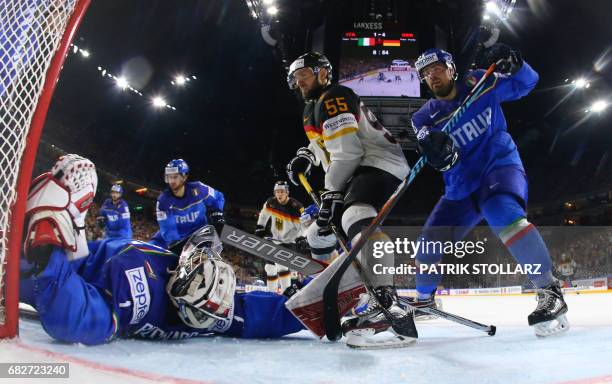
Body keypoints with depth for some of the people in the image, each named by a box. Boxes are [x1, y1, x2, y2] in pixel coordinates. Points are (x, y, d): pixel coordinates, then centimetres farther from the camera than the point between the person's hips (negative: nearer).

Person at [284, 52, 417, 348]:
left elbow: (346, 151, -19)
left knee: (355, 218, -40)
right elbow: (327, 145, 39)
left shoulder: (332, 97, -7)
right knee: (319, 235, 16)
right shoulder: (314, 107, 25)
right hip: (358, 176, 11)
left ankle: (387, 301, -57)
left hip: (379, 165, -11)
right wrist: (306, 156, 18)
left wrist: (332, 192, -16)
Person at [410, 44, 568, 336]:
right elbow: (445, 161, -15)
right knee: (430, 244, 3)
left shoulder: (479, 84, -1)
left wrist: (512, 63, -15)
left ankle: (550, 291, -29)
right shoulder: (424, 118, -1)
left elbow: (526, 83, 8)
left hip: (500, 164, -3)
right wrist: (437, 151, -40)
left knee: (502, 213, -37)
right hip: (461, 187, 4)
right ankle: (424, 300, 30)